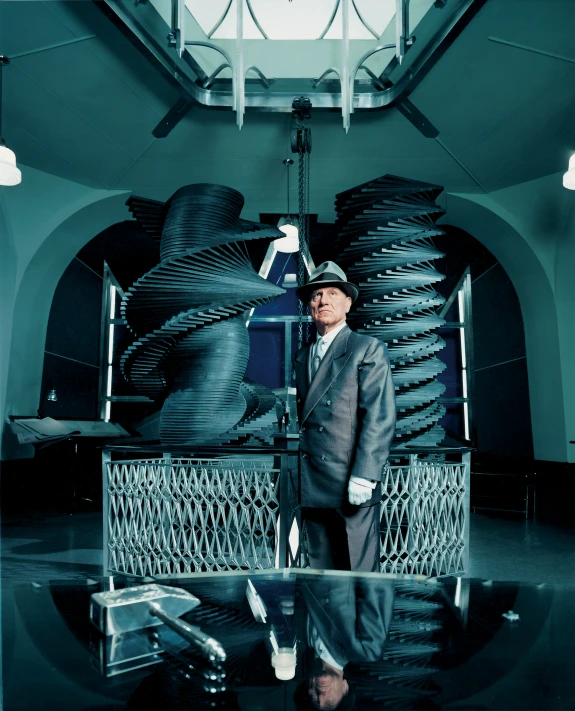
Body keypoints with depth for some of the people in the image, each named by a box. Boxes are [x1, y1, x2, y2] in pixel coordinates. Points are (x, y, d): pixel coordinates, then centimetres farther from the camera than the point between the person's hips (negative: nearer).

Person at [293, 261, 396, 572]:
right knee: (321, 572, 13)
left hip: (351, 487, -5)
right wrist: (297, 475, 11)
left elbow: (380, 418, -10)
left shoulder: (368, 349, -2)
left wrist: (364, 477, -16)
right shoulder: (302, 356, 16)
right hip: (311, 488, 6)